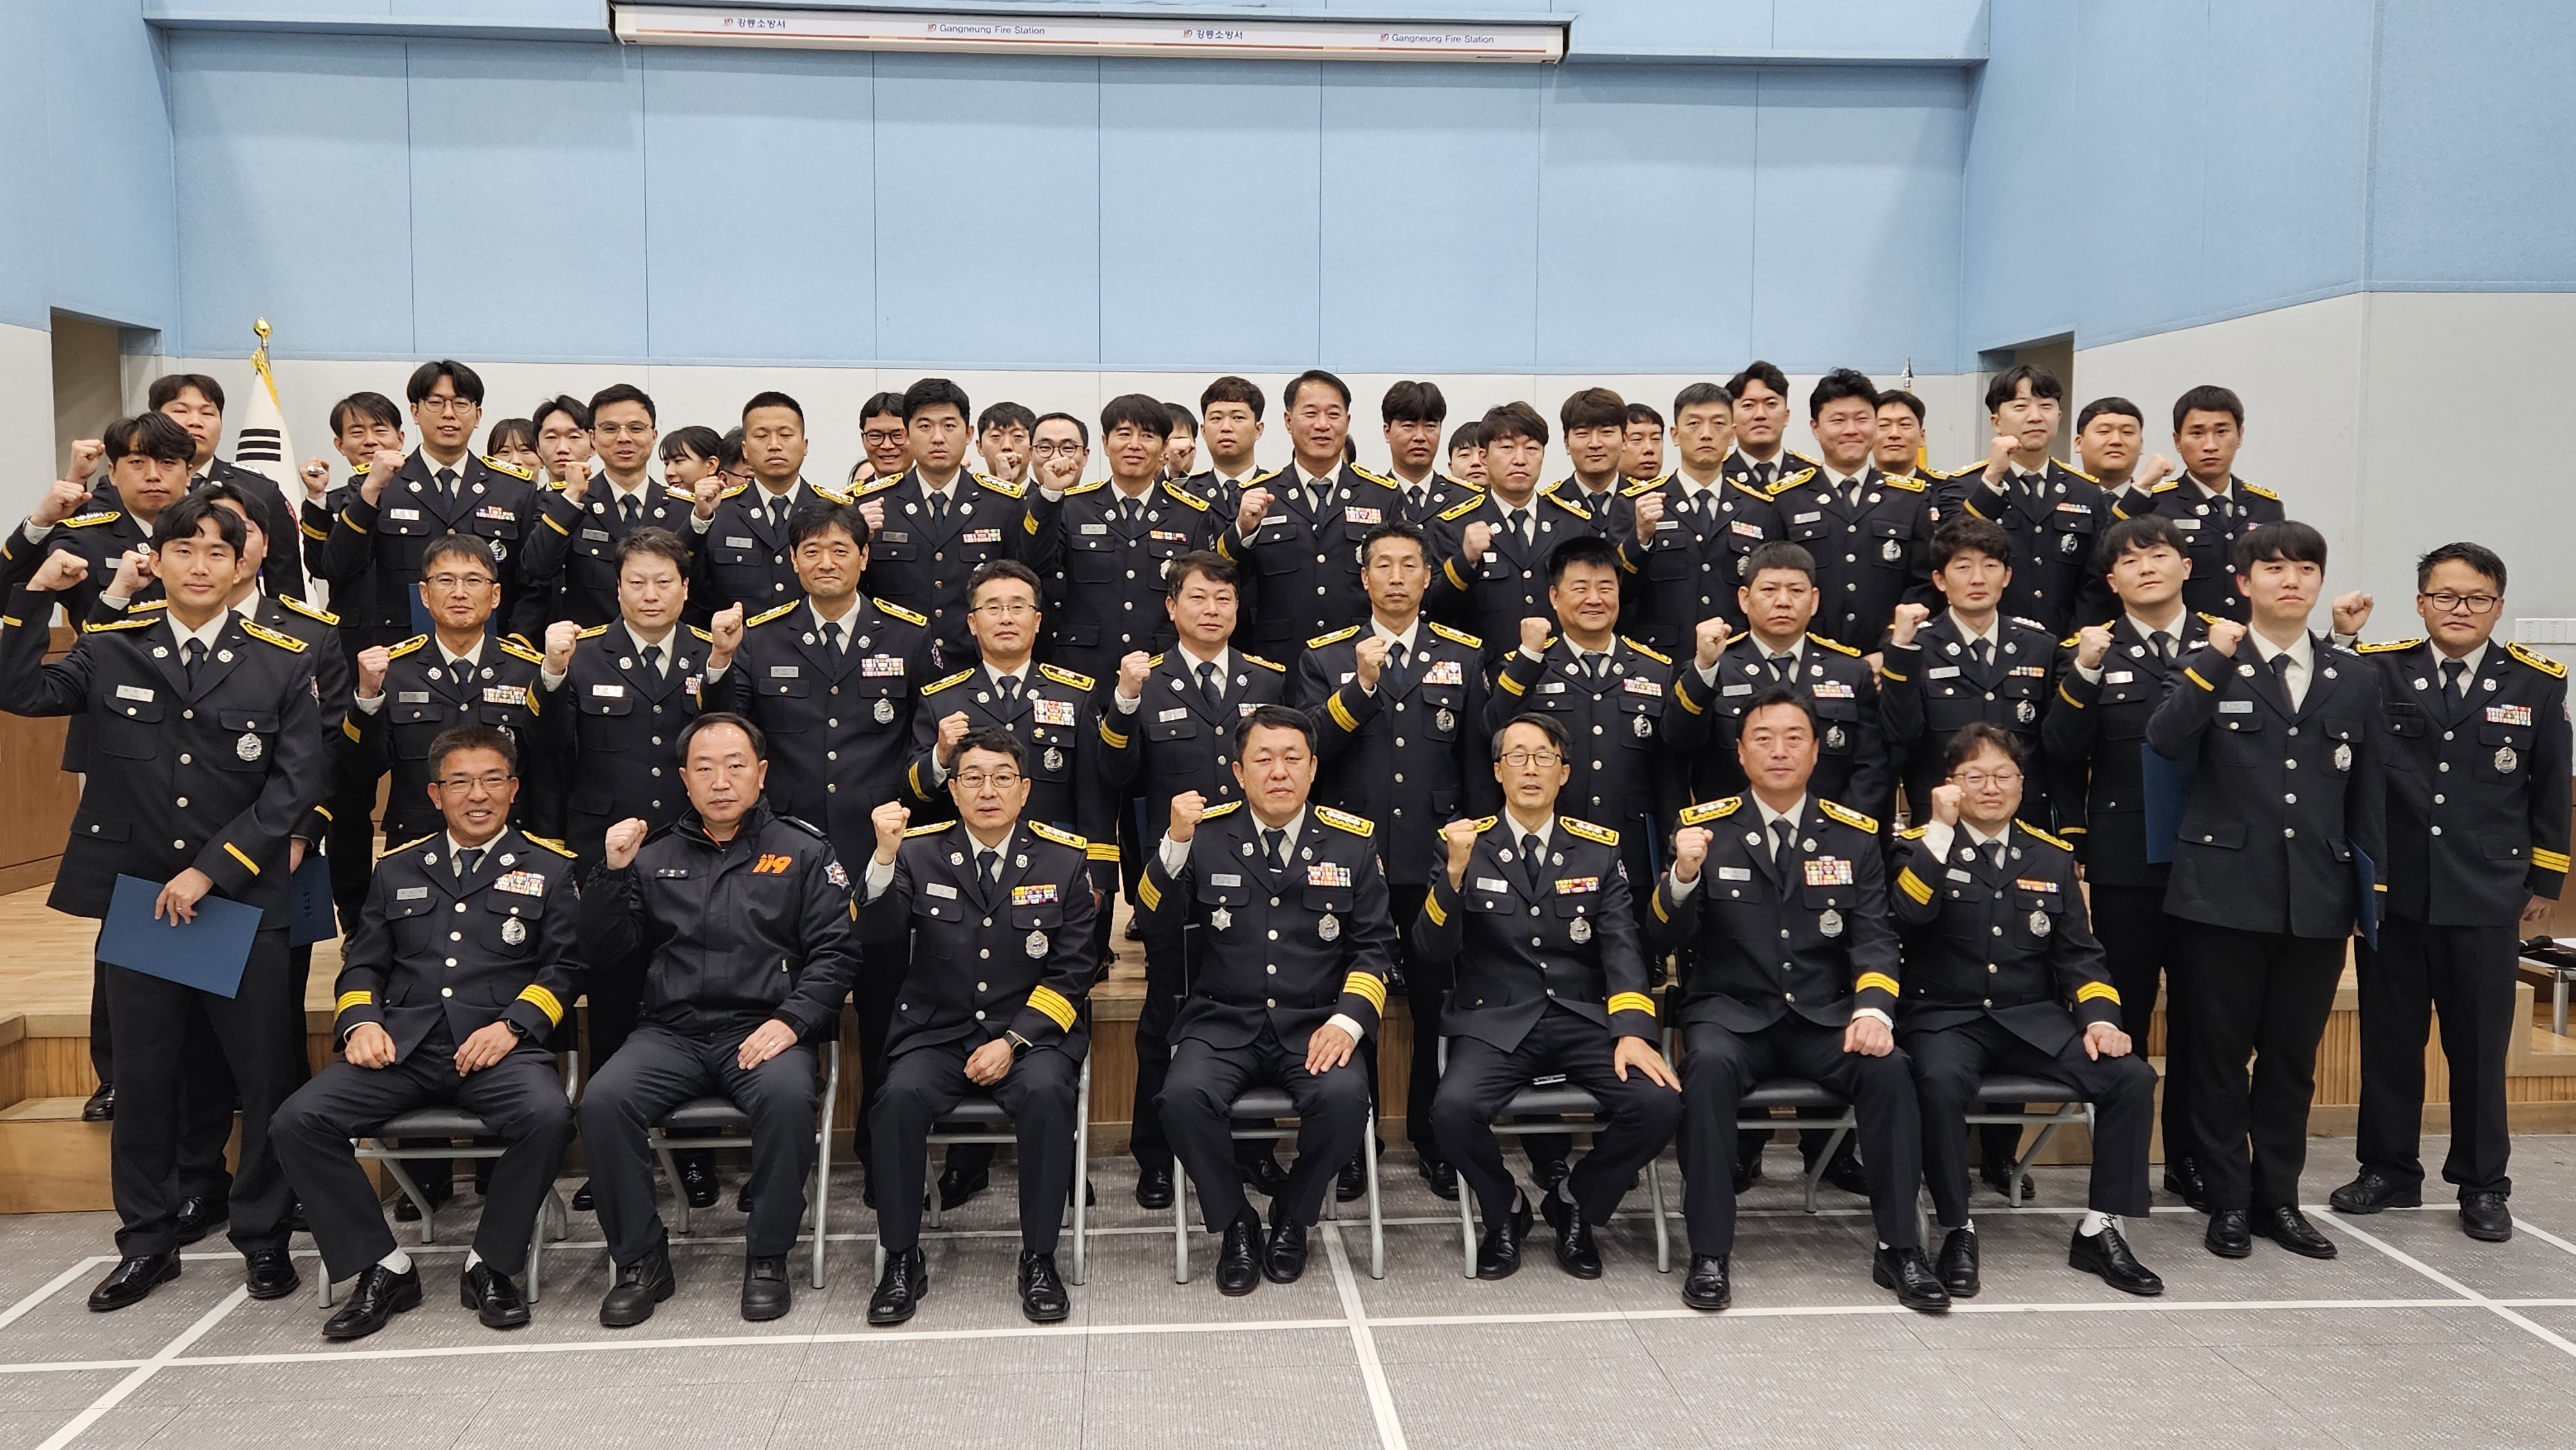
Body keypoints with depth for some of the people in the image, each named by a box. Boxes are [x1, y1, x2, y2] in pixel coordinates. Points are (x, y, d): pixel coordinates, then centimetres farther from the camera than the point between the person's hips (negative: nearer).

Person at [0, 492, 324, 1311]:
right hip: (136, 897, 2)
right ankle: (148, 1240, 26)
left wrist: (211, 871, -11)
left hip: (246, 903, -2)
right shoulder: (111, 651, 6)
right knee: (144, 1077, 11)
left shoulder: (282, 662, -1)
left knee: (268, 1076, 3)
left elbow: (296, 784, -6)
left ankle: (264, 1235, 19)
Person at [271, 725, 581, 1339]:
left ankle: (492, 1264, -11)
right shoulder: (399, 868, 22)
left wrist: (512, 1025, -10)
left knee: (548, 1116, -34)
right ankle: (382, 1266, -6)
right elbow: (362, 962, 21)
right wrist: (359, 1021, 0)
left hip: (499, 1046, -3)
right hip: (402, 1046, 3)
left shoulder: (549, 867, 12)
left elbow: (564, 965, 5)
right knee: (298, 1121, -21)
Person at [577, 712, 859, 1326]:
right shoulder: (654, 855, 16)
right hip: (671, 1031, 3)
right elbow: (606, 956, 12)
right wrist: (613, 873, -1)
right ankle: (641, 1261, -7)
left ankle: (767, 1259, -14)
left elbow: (836, 952, 2)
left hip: (764, 1031, -2)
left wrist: (791, 1021, -13)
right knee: (603, 1100, -25)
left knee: (787, 1096, -34)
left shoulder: (803, 851, 9)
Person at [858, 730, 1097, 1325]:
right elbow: (875, 930, -12)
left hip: (1031, 1030, -1)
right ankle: (901, 1261, -11)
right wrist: (885, 857, -30)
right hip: (938, 1031, 1)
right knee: (900, 1096, -28)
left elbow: (1073, 970, 0)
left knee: (1046, 1093, -31)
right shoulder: (920, 853, 5)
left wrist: (1013, 1042, -11)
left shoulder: (1064, 858, 3)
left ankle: (1039, 1259, -15)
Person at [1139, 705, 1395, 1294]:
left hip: (1315, 1024, 0)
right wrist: (1176, 843, -16)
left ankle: (1293, 1216, 2)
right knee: (1186, 1095, -29)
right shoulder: (1207, 835, 3)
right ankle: (1234, 1224, -1)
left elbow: (1373, 945, 6)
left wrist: (1348, 1020, -9)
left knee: (1343, 1096, -29)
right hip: (1225, 1020, 0)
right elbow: (1159, 924, -2)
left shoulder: (1352, 841, 5)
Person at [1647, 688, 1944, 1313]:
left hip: (1824, 1016, 2)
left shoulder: (1854, 834, 6)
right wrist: (1684, 875, -26)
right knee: (1709, 1066, -33)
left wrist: (1873, 1008, -19)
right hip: (1731, 1011, -2)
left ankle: (1899, 1250, -12)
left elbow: (1873, 937, 2)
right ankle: (1710, 1254, -23)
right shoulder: (1705, 825, 0)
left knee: (1888, 1066, -26)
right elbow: (1664, 938, -5)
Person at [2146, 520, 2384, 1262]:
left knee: (2292, 1056, 11)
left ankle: (2278, 1197, 24)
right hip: (2226, 890, -3)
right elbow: (2165, 741, -17)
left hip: (2319, 898, 3)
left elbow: (2370, 791, 12)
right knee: (2219, 1054, 4)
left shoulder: (2355, 678, 11)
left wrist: (2374, 888, 8)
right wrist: (2214, 661, -21)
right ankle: (2228, 1201, 16)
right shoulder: (2213, 666, 1)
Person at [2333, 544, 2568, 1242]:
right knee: (2389, 1039, 10)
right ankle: (2389, 1170, 23)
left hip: (2486, 898, 0)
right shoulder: (2377, 672, -1)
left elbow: (2551, 788, 9)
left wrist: (2545, 879, 9)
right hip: (2393, 891, 0)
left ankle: (2482, 1184, 20)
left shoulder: (2537, 683, 4)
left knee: (2479, 1046, 6)